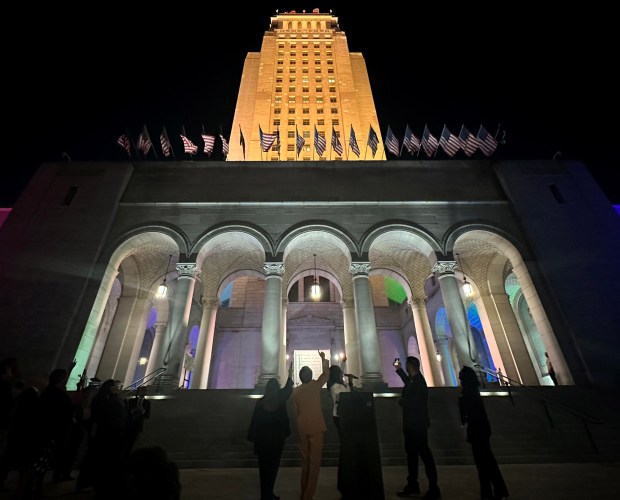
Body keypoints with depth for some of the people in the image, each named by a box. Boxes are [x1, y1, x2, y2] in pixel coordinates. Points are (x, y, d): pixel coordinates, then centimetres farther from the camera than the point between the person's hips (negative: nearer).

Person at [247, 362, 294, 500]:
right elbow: (288, 389, 7)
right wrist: (290, 374, 17)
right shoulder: (280, 400, -8)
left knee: (264, 466, 13)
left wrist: (252, 437, 9)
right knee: (273, 465, 8)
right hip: (277, 437, -2)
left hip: (262, 437, 3)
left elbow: (254, 420, 0)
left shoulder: (260, 402, -4)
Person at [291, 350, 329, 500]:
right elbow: (326, 373, 4)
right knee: (314, 461, 3)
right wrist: (323, 358, 15)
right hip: (315, 427, -5)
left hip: (301, 427, 5)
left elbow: (296, 411, 9)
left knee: (305, 460, 18)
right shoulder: (315, 385, -10)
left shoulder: (295, 391, 1)